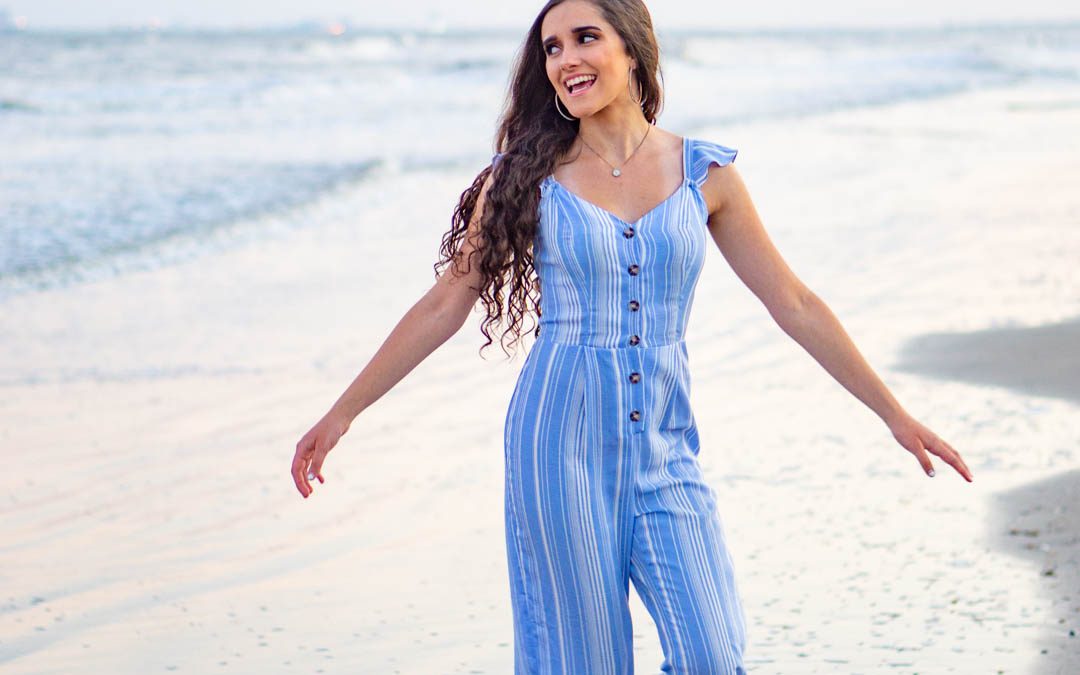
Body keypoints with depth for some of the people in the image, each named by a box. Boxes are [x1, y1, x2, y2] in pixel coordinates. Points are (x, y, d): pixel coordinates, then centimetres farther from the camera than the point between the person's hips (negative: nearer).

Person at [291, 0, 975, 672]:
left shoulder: (705, 173, 3)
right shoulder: (527, 177, 0)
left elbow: (793, 305, 7)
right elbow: (445, 306, 5)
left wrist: (895, 414, 7)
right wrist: (341, 415, 3)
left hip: (664, 448, 1)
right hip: (561, 441, -1)